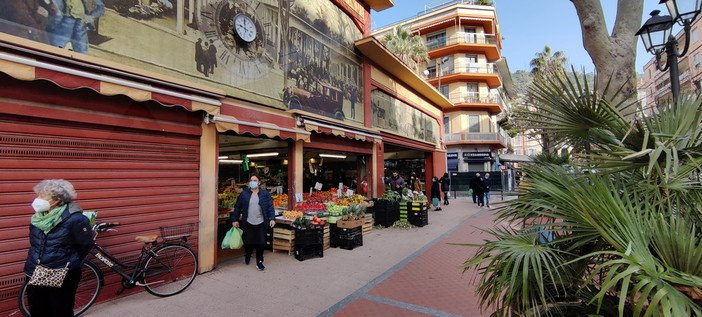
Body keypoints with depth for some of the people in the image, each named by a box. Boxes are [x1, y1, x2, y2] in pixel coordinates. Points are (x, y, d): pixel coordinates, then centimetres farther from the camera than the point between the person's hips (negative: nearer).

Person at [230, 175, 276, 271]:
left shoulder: (265, 194, 1)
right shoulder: (244, 194, 4)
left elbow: (270, 207, -1)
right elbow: (237, 207, 6)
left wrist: (272, 218, -10)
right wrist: (234, 219, 2)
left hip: (261, 223, -1)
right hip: (248, 223, 1)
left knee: (261, 243, 0)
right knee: (248, 242, 9)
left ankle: (259, 262, 19)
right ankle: (247, 256, 42)